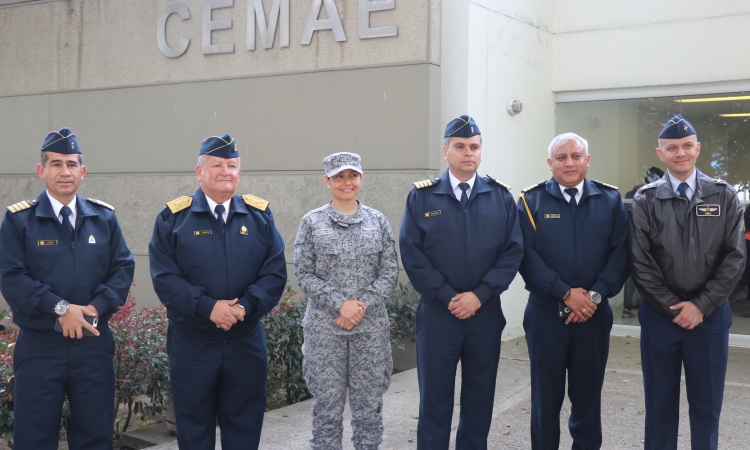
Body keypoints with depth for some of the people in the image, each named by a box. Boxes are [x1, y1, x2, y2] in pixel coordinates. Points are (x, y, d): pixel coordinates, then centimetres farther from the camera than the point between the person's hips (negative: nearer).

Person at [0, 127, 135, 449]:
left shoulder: (104, 217, 7)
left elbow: (123, 267, 2)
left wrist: (96, 307, -14)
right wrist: (60, 308, -18)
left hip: (94, 344, 3)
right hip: (39, 347, -2)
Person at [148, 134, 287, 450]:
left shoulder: (259, 215, 5)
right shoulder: (174, 216, 0)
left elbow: (275, 272, -1)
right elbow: (164, 276, -8)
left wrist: (245, 306, -16)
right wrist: (208, 306, -19)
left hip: (246, 344, 2)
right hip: (191, 346, -1)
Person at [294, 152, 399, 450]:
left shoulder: (378, 222, 7)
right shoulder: (311, 222, 2)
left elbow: (390, 273, 3)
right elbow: (303, 274, -2)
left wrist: (362, 306, -11)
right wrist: (340, 304, -13)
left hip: (371, 327, 2)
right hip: (324, 328, -1)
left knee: (369, 404, 7)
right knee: (327, 405, 4)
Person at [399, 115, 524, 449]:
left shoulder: (501, 197, 5)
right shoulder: (421, 197, 1)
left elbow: (513, 252, 0)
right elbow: (411, 254, -5)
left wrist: (479, 295, -11)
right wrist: (448, 297, -11)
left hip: (486, 314, 2)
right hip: (437, 315, -2)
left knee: (480, 399, 12)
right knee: (434, 399, 5)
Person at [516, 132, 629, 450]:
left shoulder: (610, 200, 5)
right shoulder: (532, 201, -1)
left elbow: (620, 253, -1)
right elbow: (526, 255, -9)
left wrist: (596, 295, -14)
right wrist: (566, 293, -16)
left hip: (594, 316, 2)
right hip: (545, 314, -1)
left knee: (588, 396, 12)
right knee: (546, 396, 9)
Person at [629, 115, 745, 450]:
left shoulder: (724, 196, 4)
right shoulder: (646, 200, 1)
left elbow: (734, 257, -1)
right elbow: (640, 263, -3)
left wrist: (701, 305, -9)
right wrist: (673, 308, -8)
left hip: (710, 315, 1)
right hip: (660, 315, 0)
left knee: (707, 404, 9)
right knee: (660, 404, 9)